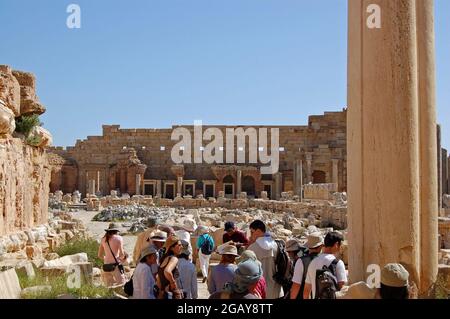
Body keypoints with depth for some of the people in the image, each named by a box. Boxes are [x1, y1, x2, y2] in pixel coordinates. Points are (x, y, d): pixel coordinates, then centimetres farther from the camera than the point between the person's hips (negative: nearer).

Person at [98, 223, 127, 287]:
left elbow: (100, 255, 17)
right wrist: (123, 258, 12)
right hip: (115, 265, -5)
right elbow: (122, 254, -9)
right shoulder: (118, 238, -2)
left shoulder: (104, 239, 13)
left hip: (106, 266, 6)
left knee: (109, 288, 9)